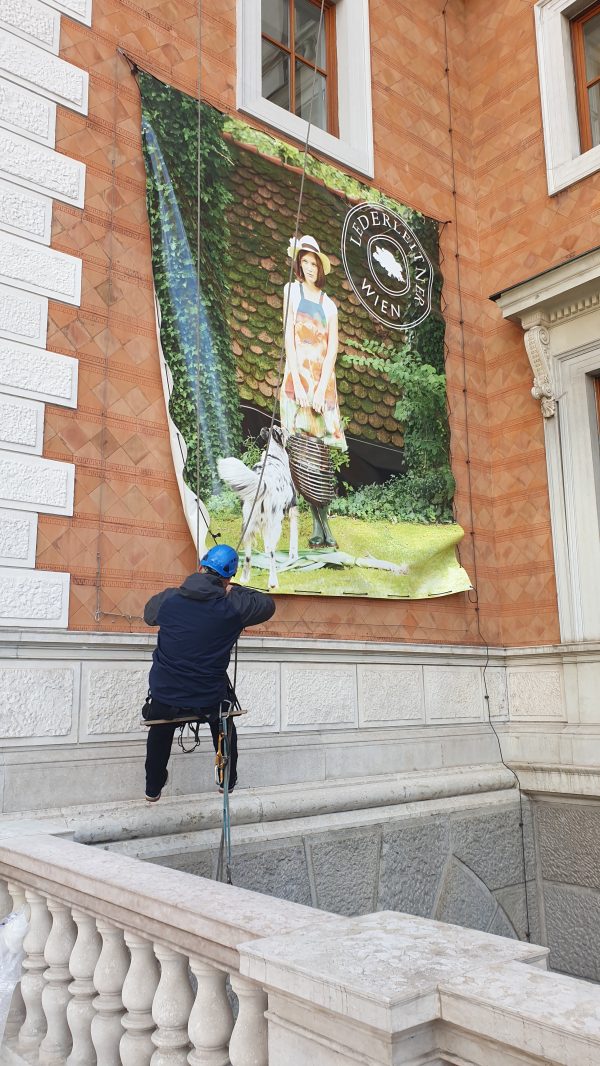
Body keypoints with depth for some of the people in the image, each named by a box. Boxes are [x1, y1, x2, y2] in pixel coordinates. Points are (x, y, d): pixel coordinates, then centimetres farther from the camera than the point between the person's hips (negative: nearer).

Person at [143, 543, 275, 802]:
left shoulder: (168, 598, -10)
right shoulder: (234, 606, -15)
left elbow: (148, 614, 13)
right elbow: (268, 605, 3)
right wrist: (234, 591, 12)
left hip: (164, 694, 1)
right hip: (209, 698, -1)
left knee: (159, 735, 32)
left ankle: (153, 789, 46)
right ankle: (229, 781, 47)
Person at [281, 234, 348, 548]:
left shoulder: (329, 305, 15)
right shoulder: (292, 291, 9)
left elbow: (332, 349, 6)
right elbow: (289, 336, -1)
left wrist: (321, 388, -9)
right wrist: (297, 381, -11)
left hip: (324, 380, 3)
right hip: (299, 376, -2)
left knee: (323, 446, -2)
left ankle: (322, 524, -1)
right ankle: (319, 525, -9)